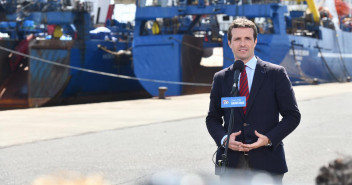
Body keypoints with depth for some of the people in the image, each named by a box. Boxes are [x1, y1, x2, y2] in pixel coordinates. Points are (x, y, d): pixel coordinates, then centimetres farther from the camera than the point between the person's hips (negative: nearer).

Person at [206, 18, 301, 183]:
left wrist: (269, 139, -12)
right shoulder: (220, 78, 11)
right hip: (230, 163, 2)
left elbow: (292, 115, 3)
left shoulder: (276, 74, 3)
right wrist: (224, 138, -6)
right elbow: (213, 118, 15)